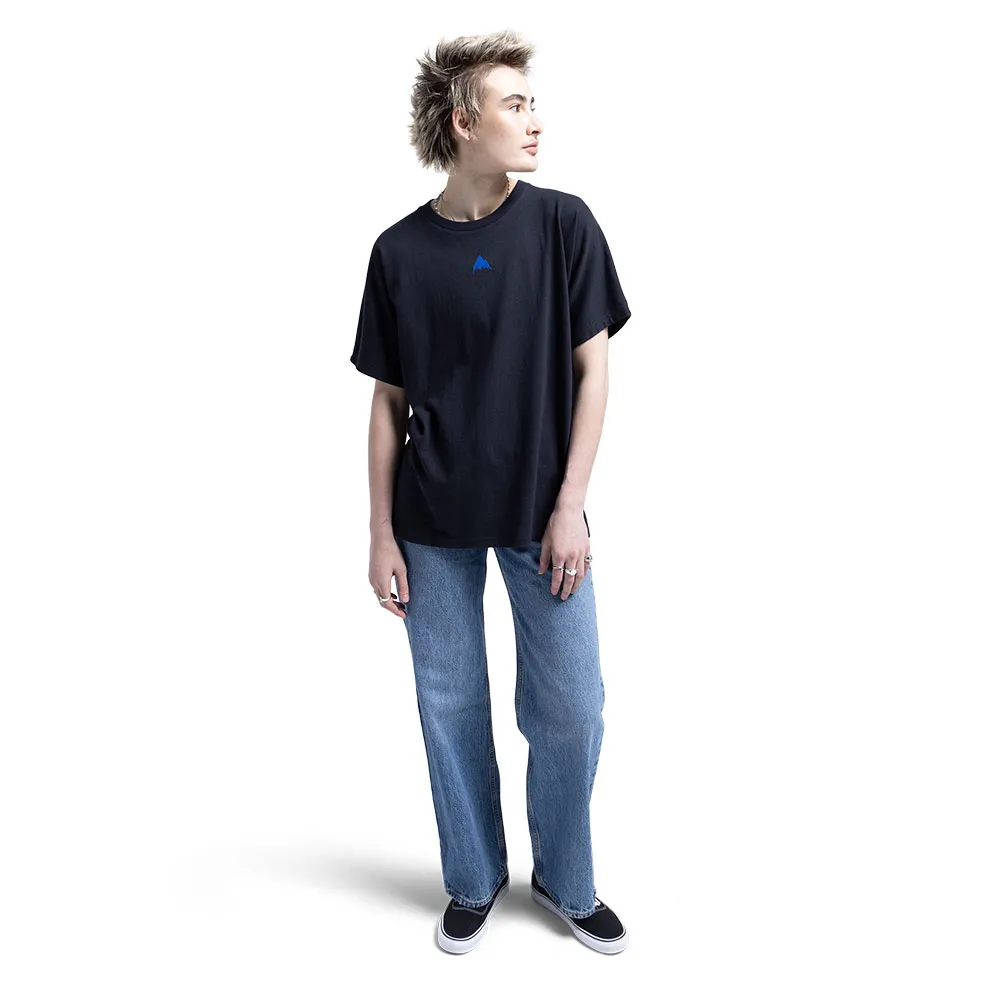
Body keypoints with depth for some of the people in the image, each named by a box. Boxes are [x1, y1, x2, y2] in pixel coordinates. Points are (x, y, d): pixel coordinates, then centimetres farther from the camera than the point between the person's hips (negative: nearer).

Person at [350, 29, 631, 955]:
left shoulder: (563, 225, -2)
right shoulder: (400, 251, 0)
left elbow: (593, 368, -2)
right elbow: (389, 401, 3)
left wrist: (570, 506, -8)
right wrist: (381, 533, 1)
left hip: (541, 514, 0)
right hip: (435, 524, 1)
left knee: (572, 707, 4)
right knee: (451, 704, 10)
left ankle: (566, 882, 30)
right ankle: (475, 880, 33)